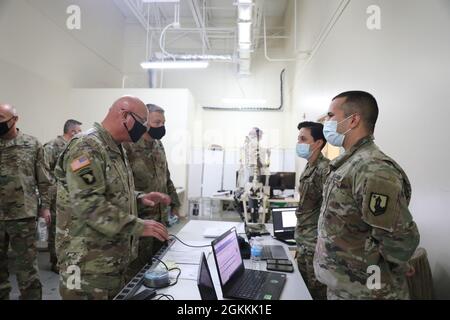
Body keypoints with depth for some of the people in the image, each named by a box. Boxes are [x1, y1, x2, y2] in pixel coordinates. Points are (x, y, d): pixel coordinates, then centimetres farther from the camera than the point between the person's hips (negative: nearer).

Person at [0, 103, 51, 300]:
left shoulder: (32, 145, -1)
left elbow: (43, 180, 2)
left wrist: (44, 206, -2)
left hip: (23, 214, -3)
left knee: (26, 265, 7)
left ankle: (30, 296, 21)